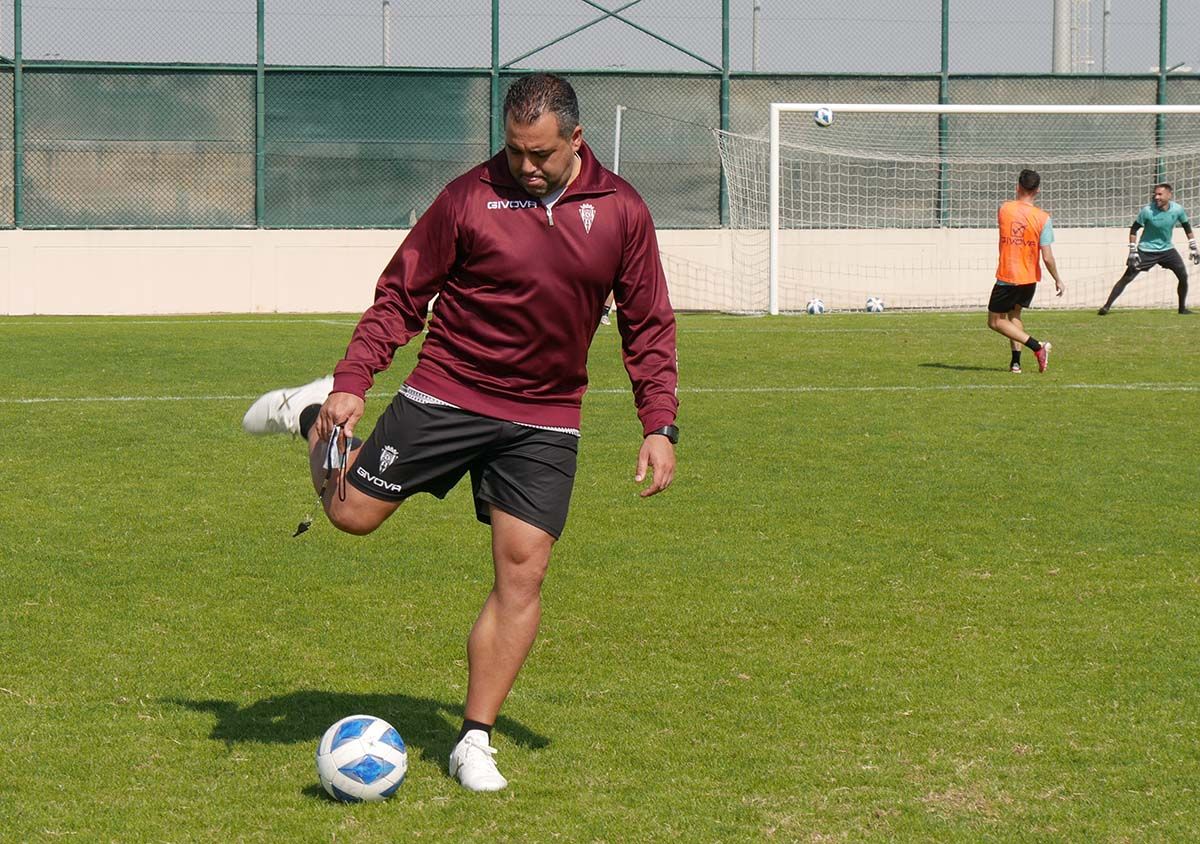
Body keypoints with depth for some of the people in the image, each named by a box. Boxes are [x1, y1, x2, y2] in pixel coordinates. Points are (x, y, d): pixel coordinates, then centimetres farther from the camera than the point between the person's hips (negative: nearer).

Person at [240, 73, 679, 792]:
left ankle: (475, 741, 6)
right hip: (446, 395, -1)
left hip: (545, 422, 1)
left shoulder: (621, 211, -2)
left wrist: (660, 425, -3)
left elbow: (649, 325, 5)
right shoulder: (471, 197, -8)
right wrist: (353, 383, -12)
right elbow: (402, 294, -2)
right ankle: (315, 415, 32)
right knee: (352, 512, 0)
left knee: (522, 573, -5)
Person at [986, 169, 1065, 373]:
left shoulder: (1004, 209, -8)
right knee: (1014, 315, 24)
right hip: (1030, 279, 3)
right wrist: (1058, 280, 1)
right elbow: (1047, 257, -12)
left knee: (995, 321, 6)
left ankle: (1036, 347, -8)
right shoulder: (1042, 218, -11)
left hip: (1007, 278, -3)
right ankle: (1016, 361, 14)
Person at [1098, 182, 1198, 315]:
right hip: (1146, 250, -3)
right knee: (1127, 278, -8)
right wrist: (1133, 251, -16)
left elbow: (1187, 227, 7)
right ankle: (1106, 306, -5)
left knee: (1183, 276, -5)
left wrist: (1193, 248, 9)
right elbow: (1134, 229, -11)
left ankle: (1182, 308, 13)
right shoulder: (1147, 210, -20)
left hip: (1166, 249, 3)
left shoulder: (1178, 210, -11)